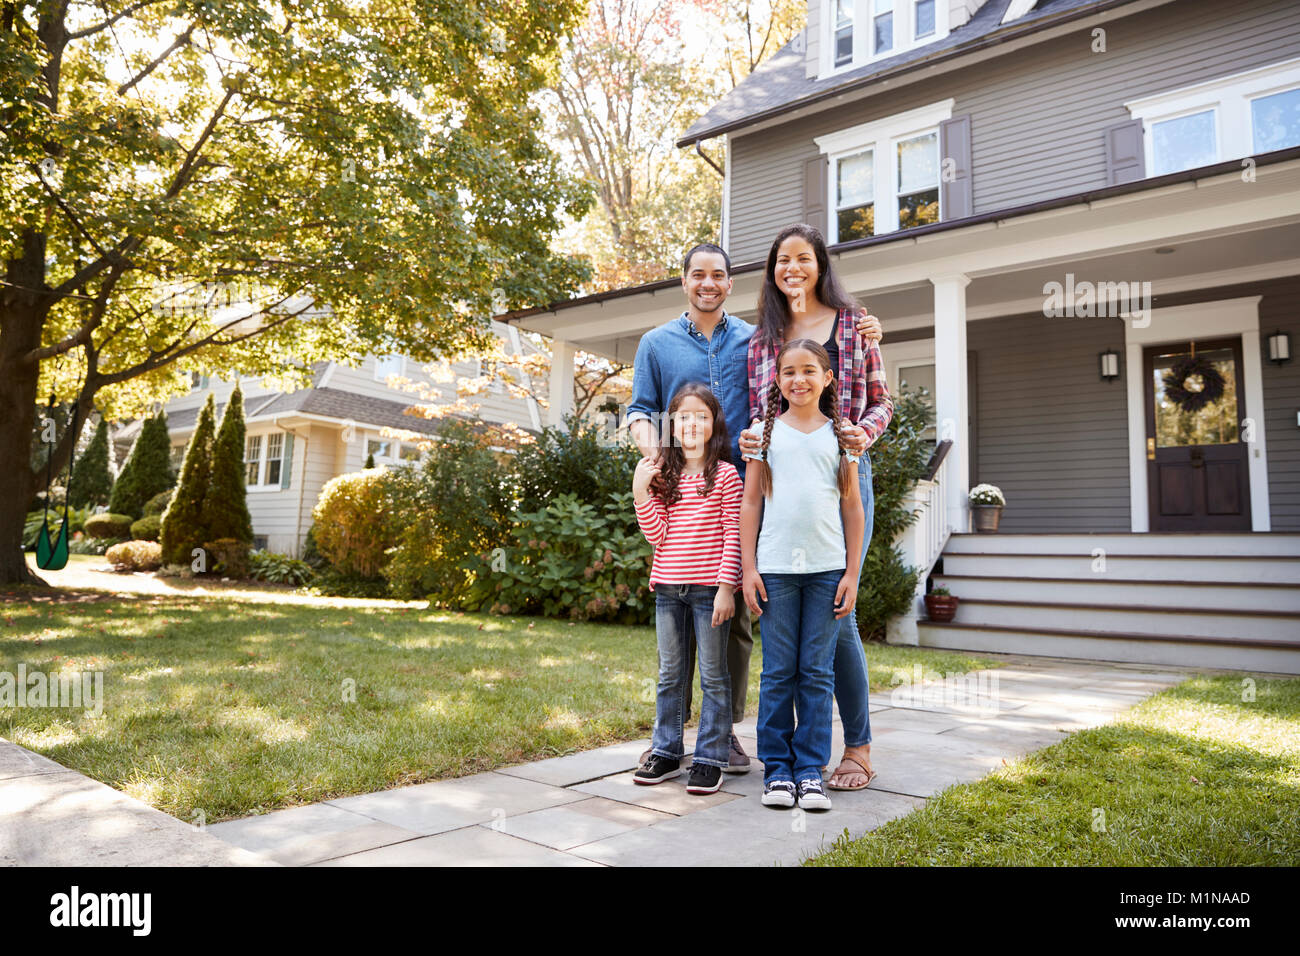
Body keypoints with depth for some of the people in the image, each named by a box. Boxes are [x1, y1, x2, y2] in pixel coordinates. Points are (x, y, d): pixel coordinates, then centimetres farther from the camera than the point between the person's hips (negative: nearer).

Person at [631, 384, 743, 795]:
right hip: (668, 587, 4)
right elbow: (657, 534, 1)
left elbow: (732, 536, -7)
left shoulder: (725, 475, -4)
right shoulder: (662, 474, 7)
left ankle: (710, 758, 14)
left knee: (713, 675, 5)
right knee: (670, 673, 14)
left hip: (709, 587, -4)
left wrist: (726, 587, -13)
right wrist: (641, 492, -10)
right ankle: (666, 752, 26)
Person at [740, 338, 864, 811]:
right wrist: (748, 567, 0)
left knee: (817, 672, 4)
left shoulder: (840, 434, 8)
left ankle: (811, 769, 14)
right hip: (775, 567, 0)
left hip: (827, 567, 1)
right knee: (778, 672, 4)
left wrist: (852, 572, 3)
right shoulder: (765, 431, 6)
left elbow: (852, 505, 9)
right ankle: (777, 768, 15)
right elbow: (751, 502, 6)